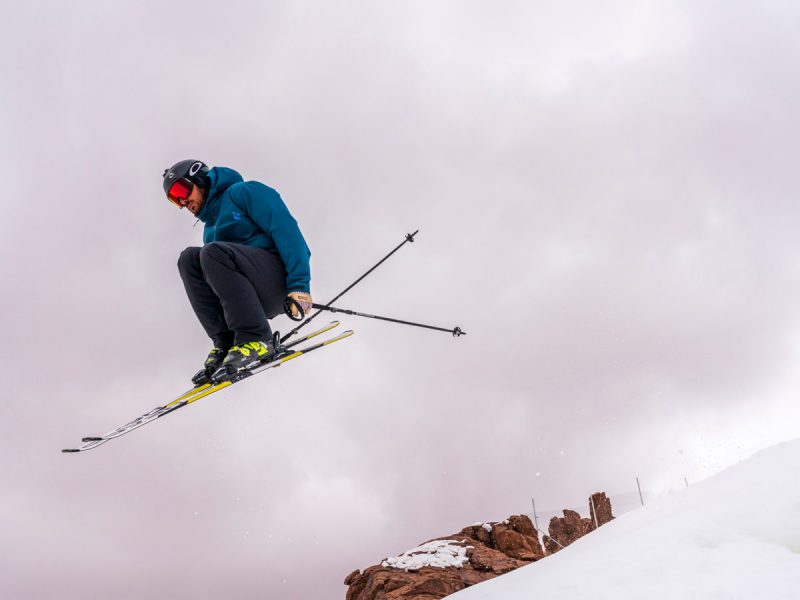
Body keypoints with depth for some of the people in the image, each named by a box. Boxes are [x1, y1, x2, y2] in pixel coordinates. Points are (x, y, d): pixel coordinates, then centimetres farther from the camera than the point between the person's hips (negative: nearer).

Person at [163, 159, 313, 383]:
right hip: (257, 299, 7)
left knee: (213, 252, -25)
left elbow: (287, 230, -11)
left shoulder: (243, 192, 1)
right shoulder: (210, 228, 26)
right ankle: (226, 342, -13)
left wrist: (299, 284, -21)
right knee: (189, 258, -6)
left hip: (281, 281, -7)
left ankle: (257, 340, -22)